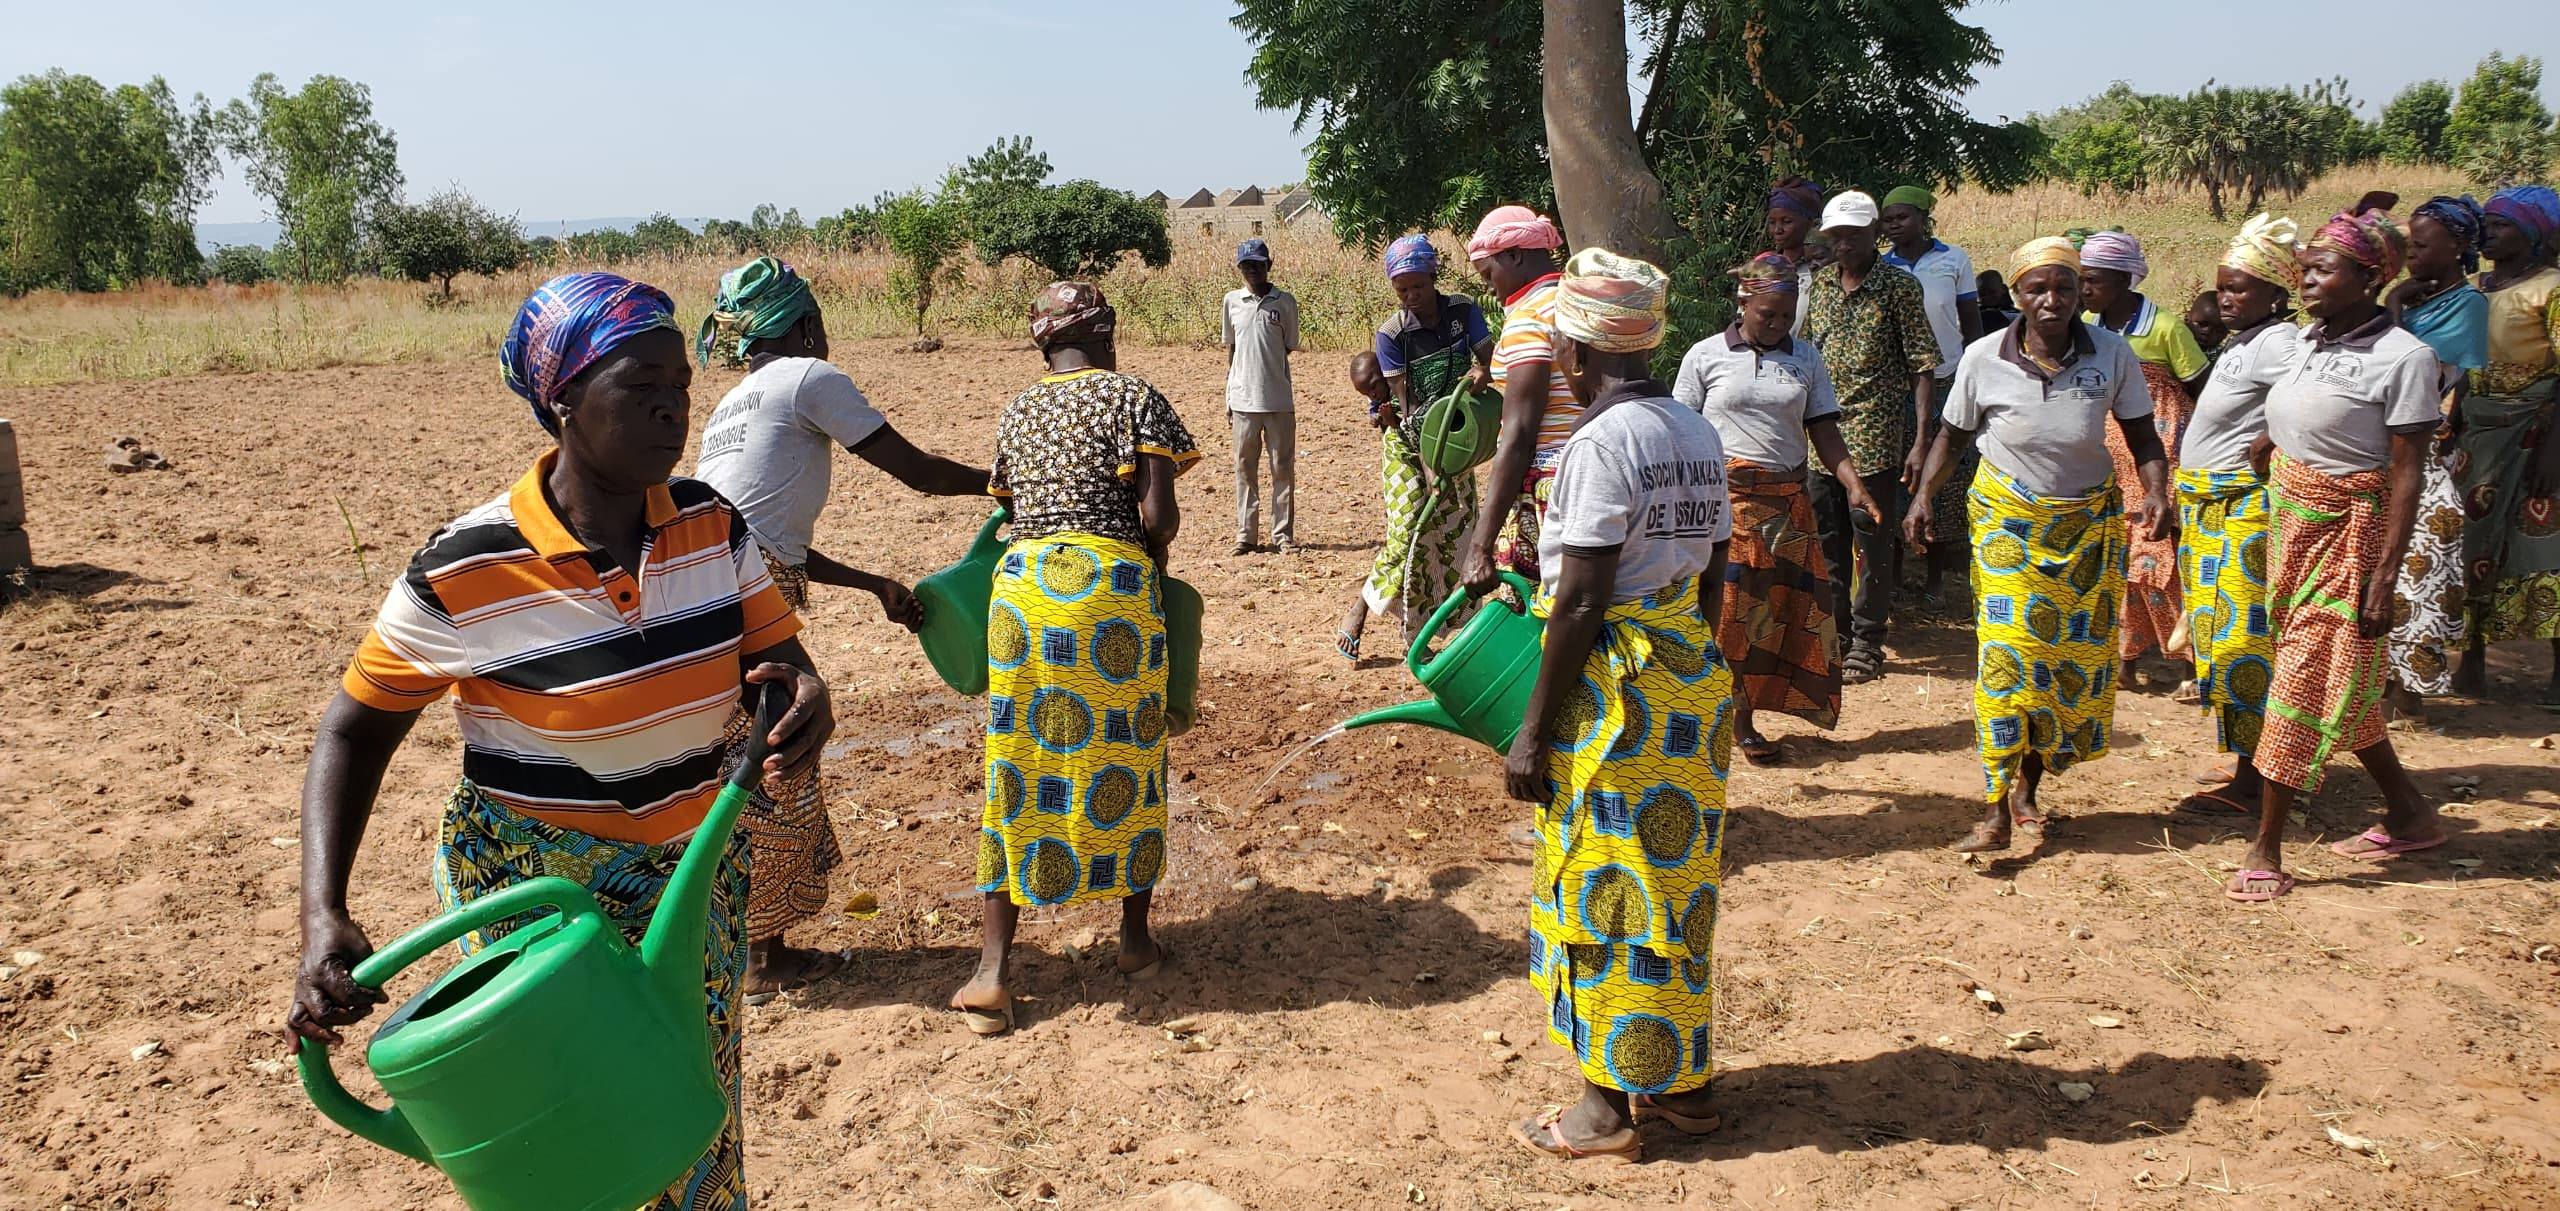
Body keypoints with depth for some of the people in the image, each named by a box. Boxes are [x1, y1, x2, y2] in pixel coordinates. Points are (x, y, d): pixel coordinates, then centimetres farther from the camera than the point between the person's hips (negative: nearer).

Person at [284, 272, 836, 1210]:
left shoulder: (711, 525, -5)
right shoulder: (467, 573, -16)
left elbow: (778, 654, 1)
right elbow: (354, 732, -7)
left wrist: (806, 697, -25)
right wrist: (322, 915, -19)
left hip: (698, 878, 4)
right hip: (536, 891, -4)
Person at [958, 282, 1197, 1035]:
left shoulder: (1016, 412, 17)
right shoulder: (1132, 396, 3)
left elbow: (1016, 506, 12)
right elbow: (1158, 515, -7)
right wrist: (1152, 560, 13)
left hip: (1021, 585, 4)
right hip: (1111, 581, -3)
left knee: (1019, 770, 6)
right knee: (1126, 761, 11)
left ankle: (993, 968, 3)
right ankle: (1136, 939, 23)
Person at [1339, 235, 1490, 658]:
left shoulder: (1463, 312, -6)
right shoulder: (1392, 333, -14)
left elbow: (1489, 357, -11)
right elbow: (1406, 402, -17)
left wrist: (1482, 372, -37)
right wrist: (1429, 461, -25)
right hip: (1408, 443, -4)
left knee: (1455, 532, 6)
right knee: (1407, 533, -14)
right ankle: (1360, 609, 2)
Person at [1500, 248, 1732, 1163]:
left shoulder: (1603, 442, -17)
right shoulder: (1698, 434, 8)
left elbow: (1581, 602, -20)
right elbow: (1713, 576, 13)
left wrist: (1533, 732, -15)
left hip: (1615, 685, -8)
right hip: (1693, 676, 8)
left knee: (1607, 894, 3)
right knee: (1678, 883, 17)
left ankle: (1609, 1108, 14)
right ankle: (1683, 1080, 29)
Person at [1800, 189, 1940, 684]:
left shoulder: (1900, 286, -6)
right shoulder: (1818, 282, 9)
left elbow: (1923, 366, -8)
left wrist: (1921, 440, -14)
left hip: (1875, 434, -5)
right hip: (1821, 433, 5)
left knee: (1873, 537, 2)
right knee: (1827, 533, 12)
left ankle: (1867, 642, 11)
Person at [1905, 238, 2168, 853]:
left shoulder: (2111, 354, -9)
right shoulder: (1984, 358, -10)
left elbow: (2143, 437, -2)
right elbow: (1953, 434, 4)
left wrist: (2156, 491, -19)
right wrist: (1923, 496, -7)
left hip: (2089, 523, 2)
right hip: (2009, 520, -2)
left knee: (2077, 657, 6)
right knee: (2007, 654, -11)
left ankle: (2028, 786, 24)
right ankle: (1996, 809, -9)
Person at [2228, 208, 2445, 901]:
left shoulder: (2402, 358, -15)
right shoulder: (2310, 342, 6)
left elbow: (2406, 474, -15)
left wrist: (2385, 575, -18)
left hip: (2348, 533, -8)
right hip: (2292, 525, 8)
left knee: (2303, 685, -5)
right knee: (2340, 686, 16)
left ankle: (2266, 852, 3)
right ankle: (2409, 817, 32)